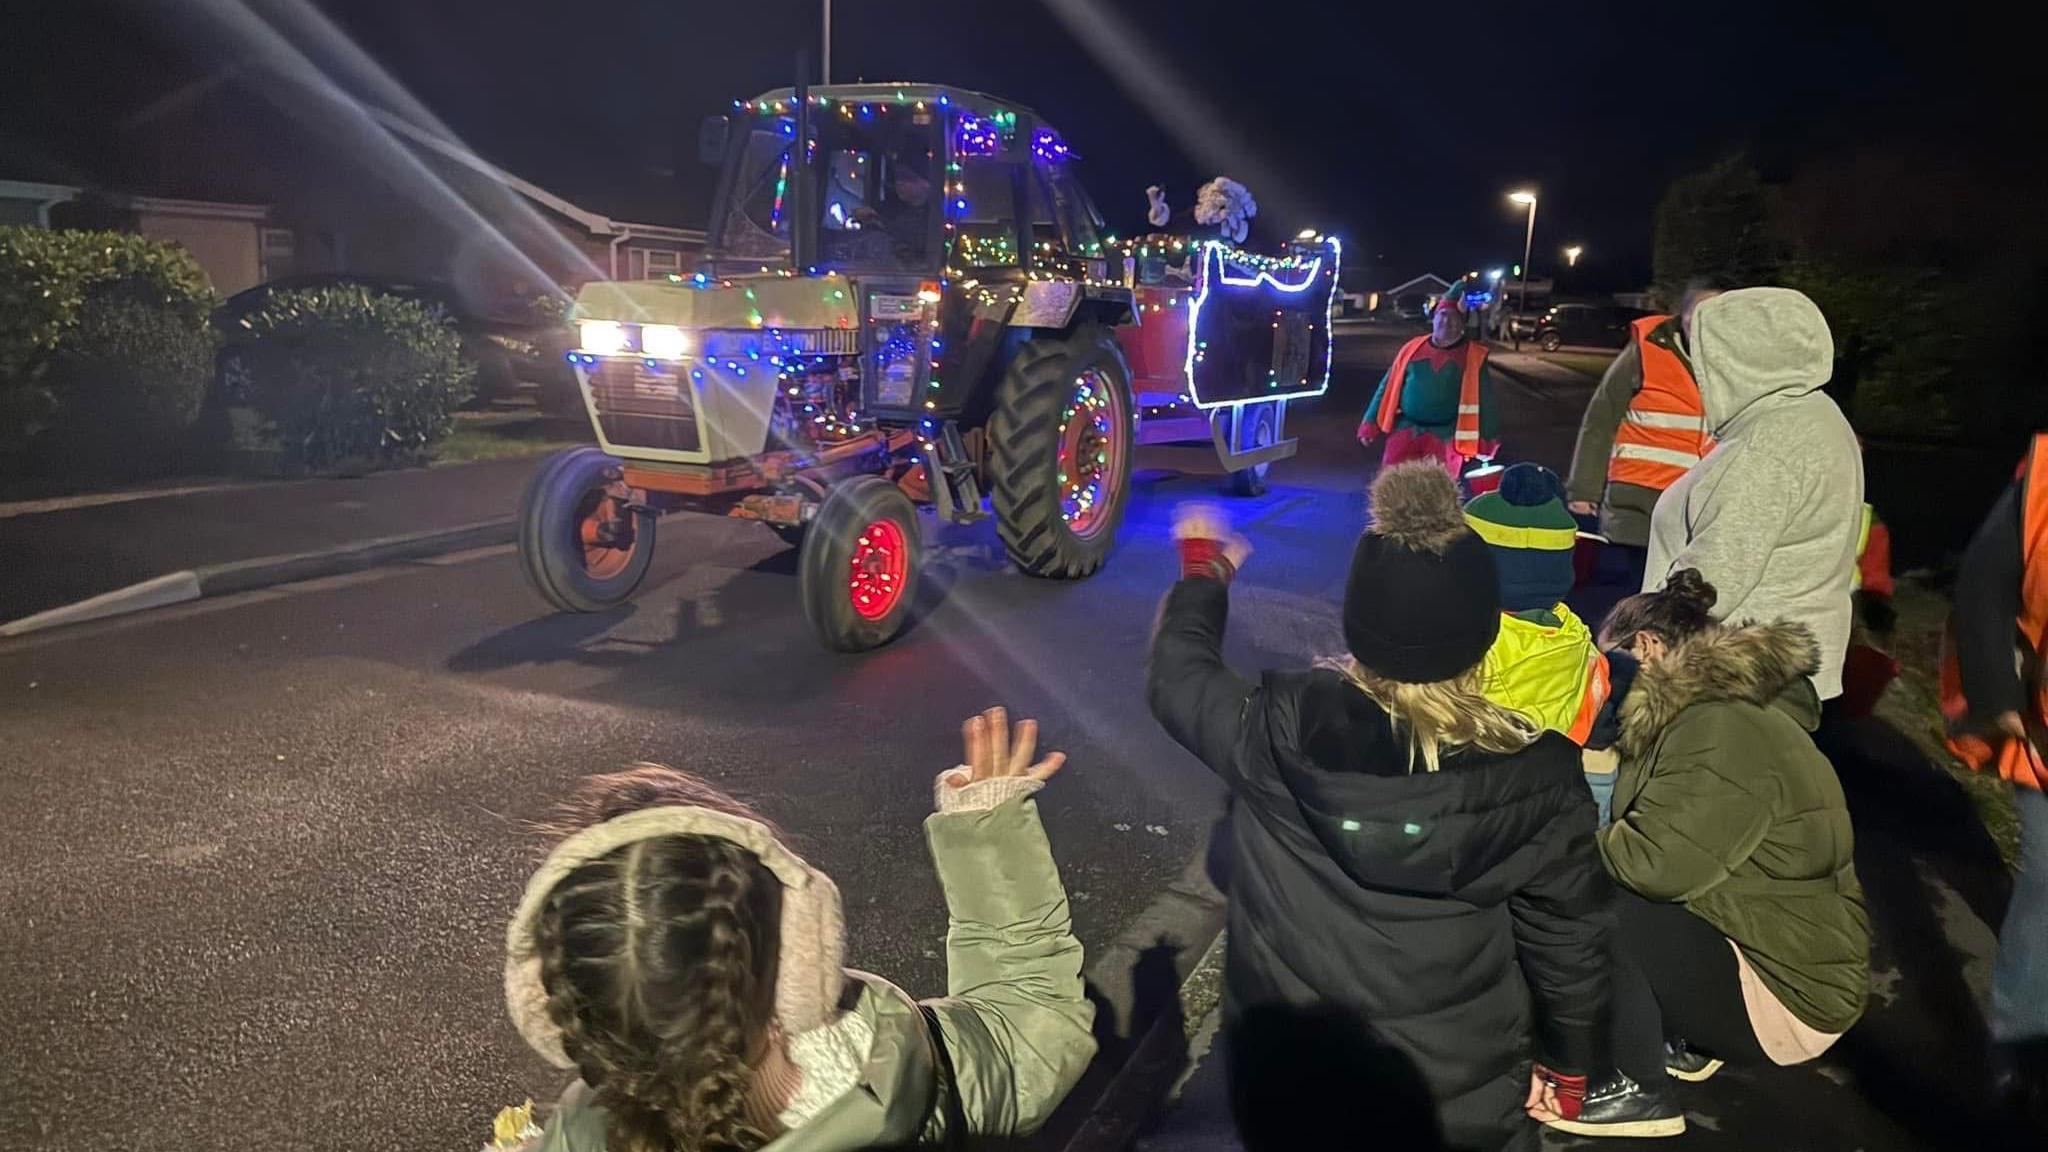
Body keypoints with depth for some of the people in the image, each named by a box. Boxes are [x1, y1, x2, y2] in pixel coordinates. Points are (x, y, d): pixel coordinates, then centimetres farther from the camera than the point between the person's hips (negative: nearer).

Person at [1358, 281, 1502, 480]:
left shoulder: (1473, 356, 0)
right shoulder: (1412, 348, 6)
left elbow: (1484, 400, 3)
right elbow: (1388, 387, 10)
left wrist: (1486, 440, 0)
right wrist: (1371, 423, 7)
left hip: (1446, 433, -2)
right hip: (1407, 427, 2)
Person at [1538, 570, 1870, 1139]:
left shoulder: (1721, 731, -22)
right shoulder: (1711, 708, 9)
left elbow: (1658, 862, -28)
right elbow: (1661, 844, 9)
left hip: (1787, 995, -9)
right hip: (1762, 941, 9)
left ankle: (1638, 1090, -4)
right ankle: (1682, 1040, 12)